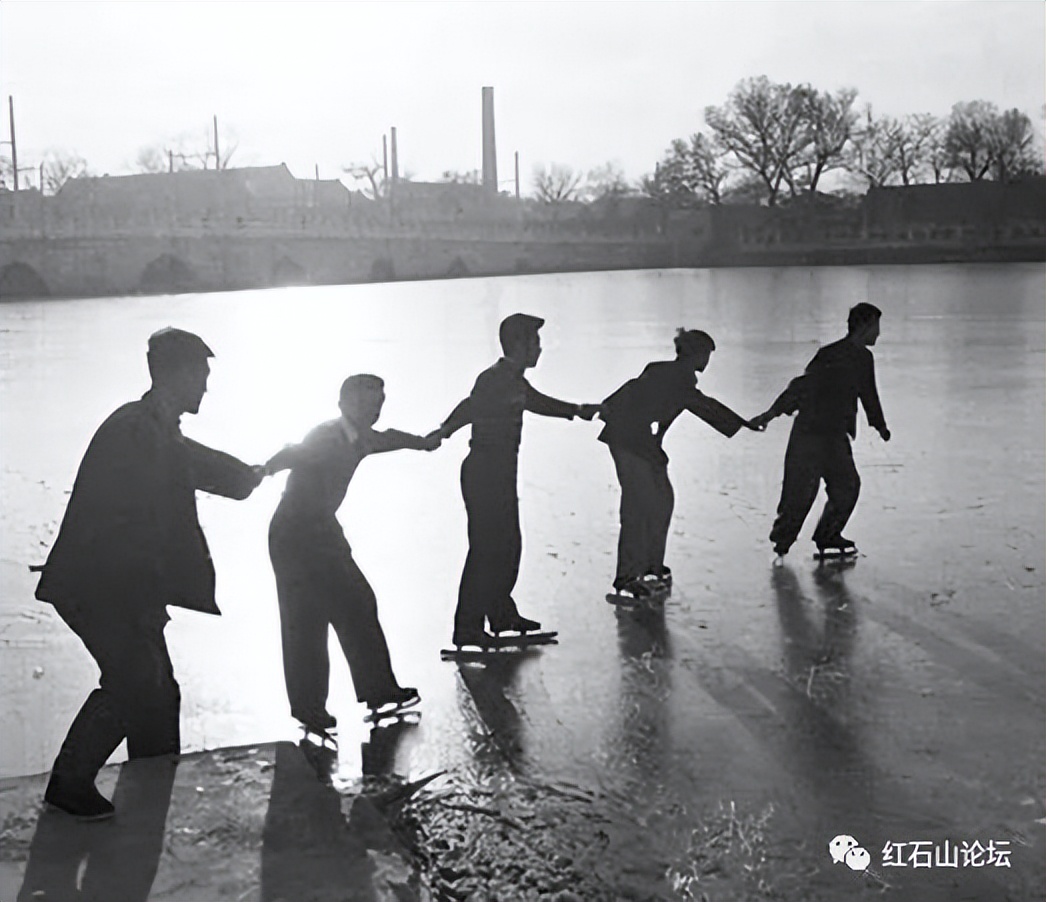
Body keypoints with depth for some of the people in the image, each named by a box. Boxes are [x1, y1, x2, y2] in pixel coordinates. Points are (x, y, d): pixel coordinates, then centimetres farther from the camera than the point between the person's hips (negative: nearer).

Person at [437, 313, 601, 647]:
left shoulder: (514, 381, 16)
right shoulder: (495, 379, -15)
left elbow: (535, 401, 34)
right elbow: (470, 407, -30)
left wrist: (577, 411, 44)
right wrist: (441, 434, -43)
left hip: (500, 475, 10)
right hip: (485, 474, -10)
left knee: (508, 545, 18)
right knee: (486, 550, -8)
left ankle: (502, 614, 31)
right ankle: (467, 628, -3)